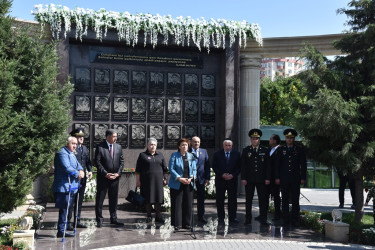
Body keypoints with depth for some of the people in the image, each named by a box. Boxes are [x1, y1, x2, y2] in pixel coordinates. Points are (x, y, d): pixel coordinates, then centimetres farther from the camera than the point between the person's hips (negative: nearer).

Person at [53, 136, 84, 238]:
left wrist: (81, 171, -2)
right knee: (64, 209, -8)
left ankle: (62, 229, 21)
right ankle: (61, 231, -3)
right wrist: (77, 174, -11)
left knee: (66, 209, 13)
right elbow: (67, 168, -22)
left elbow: (77, 165, 20)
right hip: (64, 187, -10)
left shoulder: (72, 154, 20)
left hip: (71, 187, 10)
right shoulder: (62, 154, -13)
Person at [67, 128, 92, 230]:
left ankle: (77, 221, 22)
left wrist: (90, 171, 2)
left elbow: (88, 161, 19)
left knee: (79, 200, 13)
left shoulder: (84, 148, 15)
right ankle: (68, 222, 5)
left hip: (82, 178, 7)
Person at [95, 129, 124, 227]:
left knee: (114, 198, 10)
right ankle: (99, 219, 12)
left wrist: (118, 173, -4)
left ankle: (113, 219, 20)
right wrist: (106, 174, -15)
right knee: (100, 199, 2)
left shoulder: (118, 147, 8)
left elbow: (121, 161, 9)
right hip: (103, 177, -4)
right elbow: (97, 162, -9)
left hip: (115, 177, 4)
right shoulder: (100, 147, -6)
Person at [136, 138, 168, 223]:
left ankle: (158, 216, 9)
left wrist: (165, 179, 9)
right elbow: (138, 170, 1)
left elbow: (164, 168, 15)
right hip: (146, 180, -2)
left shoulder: (160, 155, 12)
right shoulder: (143, 155, 3)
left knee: (158, 198, 1)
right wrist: (138, 180, -4)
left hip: (158, 180, 3)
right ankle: (149, 216, 12)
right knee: (148, 199, 2)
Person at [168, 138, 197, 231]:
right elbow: (171, 169, -6)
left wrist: (191, 178, -7)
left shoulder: (191, 156, 11)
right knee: (177, 204, -1)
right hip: (177, 184, -3)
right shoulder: (174, 155, 0)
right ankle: (177, 224, 7)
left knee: (188, 204, 6)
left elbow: (194, 169, 11)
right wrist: (179, 178, -16)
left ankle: (187, 223, 15)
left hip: (188, 184, 4)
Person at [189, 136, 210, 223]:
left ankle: (201, 216, 18)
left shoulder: (204, 151, 9)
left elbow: (207, 165, 7)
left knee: (201, 198, 8)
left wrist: (207, 178, 1)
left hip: (201, 179, 3)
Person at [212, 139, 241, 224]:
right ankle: (221, 218, 11)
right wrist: (222, 175, -11)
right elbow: (214, 167, 0)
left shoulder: (236, 154, 3)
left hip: (232, 179, 1)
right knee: (220, 200, 3)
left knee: (232, 199, 3)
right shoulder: (217, 154, 1)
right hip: (220, 180, 0)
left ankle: (232, 217, 13)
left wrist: (233, 175, -10)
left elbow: (239, 167, 3)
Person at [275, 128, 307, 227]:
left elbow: (303, 165, 6)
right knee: (285, 199, 4)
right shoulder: (281, 149, 7)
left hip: (295, 179, 0)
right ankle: (285, 219, 10)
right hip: (284, 179, 1)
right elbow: (277, 164, 6)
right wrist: (277, 177, -1)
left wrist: (303, 178, 0)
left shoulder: (299, 150, 6)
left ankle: (295, 220, 8)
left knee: (295, 200, 2)